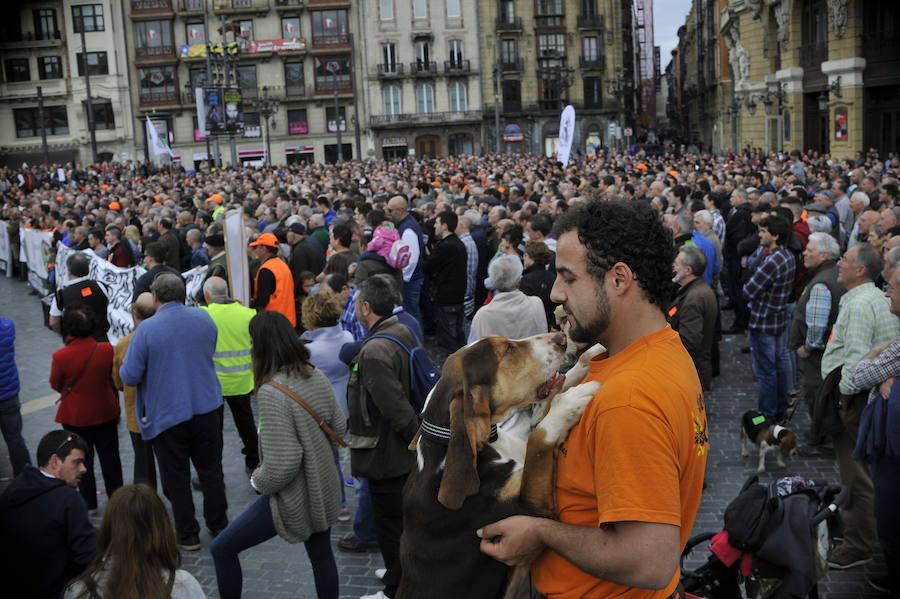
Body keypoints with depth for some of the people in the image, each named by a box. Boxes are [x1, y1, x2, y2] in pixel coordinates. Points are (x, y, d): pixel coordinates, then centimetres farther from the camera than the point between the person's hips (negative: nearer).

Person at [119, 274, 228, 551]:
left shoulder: (146, 329, -16)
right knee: (211, 469, 17)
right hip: (207, 408, 4)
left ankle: (187, 535, 19)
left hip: (167, 414, -4)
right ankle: (218, 526, 26)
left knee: (176, 477, 10)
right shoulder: (204, 318, -1)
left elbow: (130, 376, -14)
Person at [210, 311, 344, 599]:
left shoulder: (272, 392, -27)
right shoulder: (316, 377, -4)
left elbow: (283, 463, -28)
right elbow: (339, 427, 8)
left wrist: (258, 480, -9)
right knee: (321, 555, 24)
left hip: (292, 498, -7)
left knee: (221, 549, 9)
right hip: (324, 490, 7)